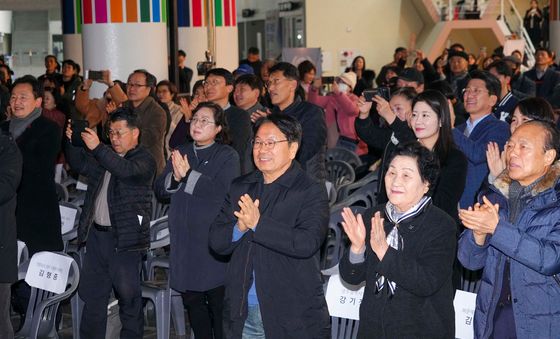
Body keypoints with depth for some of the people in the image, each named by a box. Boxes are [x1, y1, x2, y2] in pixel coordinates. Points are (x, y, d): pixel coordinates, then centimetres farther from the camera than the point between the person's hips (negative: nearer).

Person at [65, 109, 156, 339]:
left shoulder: (144, 160, -6)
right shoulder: (105, 156, 17)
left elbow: (127, 170, -25)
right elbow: (80, 165, 12)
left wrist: (97, 148, -32)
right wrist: (71, 142, -5)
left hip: (125, 238, -7)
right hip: (96, 234, 7)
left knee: (128, 295, 0)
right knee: (92, 294, 12)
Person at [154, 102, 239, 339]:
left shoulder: (227, 156, -3)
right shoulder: (180, 154, 15)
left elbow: (223, 191, -19)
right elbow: (159, 189, 8)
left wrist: (188, 175, -17)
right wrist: (174, 178, -12)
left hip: (214, 241, -5)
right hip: (184, 241, 5)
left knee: (218, 302, -2)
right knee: (192, 300, 12)